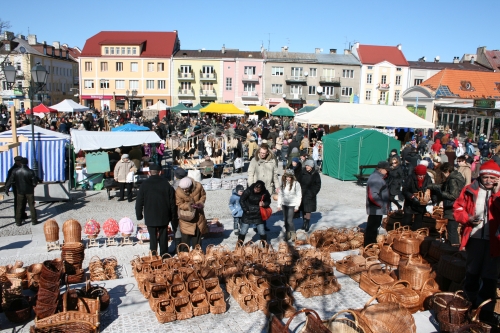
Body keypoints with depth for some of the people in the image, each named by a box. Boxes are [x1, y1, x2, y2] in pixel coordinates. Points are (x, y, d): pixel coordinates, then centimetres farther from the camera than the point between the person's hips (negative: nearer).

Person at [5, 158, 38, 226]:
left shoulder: (15, 171, -11)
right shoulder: (30, 172, -19)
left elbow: (10, 181, -6)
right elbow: (34, 183, -13)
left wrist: (6, 189, 4)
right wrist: (37, 179, 8)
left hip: (20, 191, 2)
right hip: (29, 191, -2)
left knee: (19, 206, 13)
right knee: (32, 206, 10)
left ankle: (18, 222, 19)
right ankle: (34, 221, 16)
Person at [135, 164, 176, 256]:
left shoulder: (144, 185, -7)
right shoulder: (166, 183, -3)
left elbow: (139, 202, -3)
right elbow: (172, 201, 0)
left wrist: (139, 215, 9)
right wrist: (173, 215, 9)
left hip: (150, 216, -1)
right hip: (164, 216, 2)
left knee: (153, 236, 5)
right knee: (163, 236, 12)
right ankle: (164, 255, 20)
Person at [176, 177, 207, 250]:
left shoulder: (198, 186, -19)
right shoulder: (178, 192, -24)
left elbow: (203, 196, 0)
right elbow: (179, 205, -15)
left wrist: (200, 203, -18)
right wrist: (187, 205, -34)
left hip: (198, 216, 3)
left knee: (197, 236, 15)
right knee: (185, 237, 0)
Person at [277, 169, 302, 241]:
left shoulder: (296, 183, -13)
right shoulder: (283, 183, -1)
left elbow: (299, 195, -7)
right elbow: (280, 194, 6)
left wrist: (297, 206, -6)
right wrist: (279, 204, 6)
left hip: (292, 205, -4)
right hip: (284, 204, 5)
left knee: (289, 220, -7)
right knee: (285, 220, 10)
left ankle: (293, 234, 12)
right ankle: (287, 233, 23)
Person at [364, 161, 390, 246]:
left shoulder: (379, 177, 14)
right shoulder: (375, 179, -20)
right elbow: (372, 196, -28)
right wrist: (382, 204, -18)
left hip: (378, 209, 11)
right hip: (376, 209, -11)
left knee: (375, 226, 18)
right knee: (372, 227, -5)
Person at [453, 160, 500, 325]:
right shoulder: (470, 190, 0)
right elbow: (458, 208, 4)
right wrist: (467, 218, -12)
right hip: (474, 237, 2)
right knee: (472, 271, 19)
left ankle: (486, 309, 16)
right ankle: (470, 302, 37)